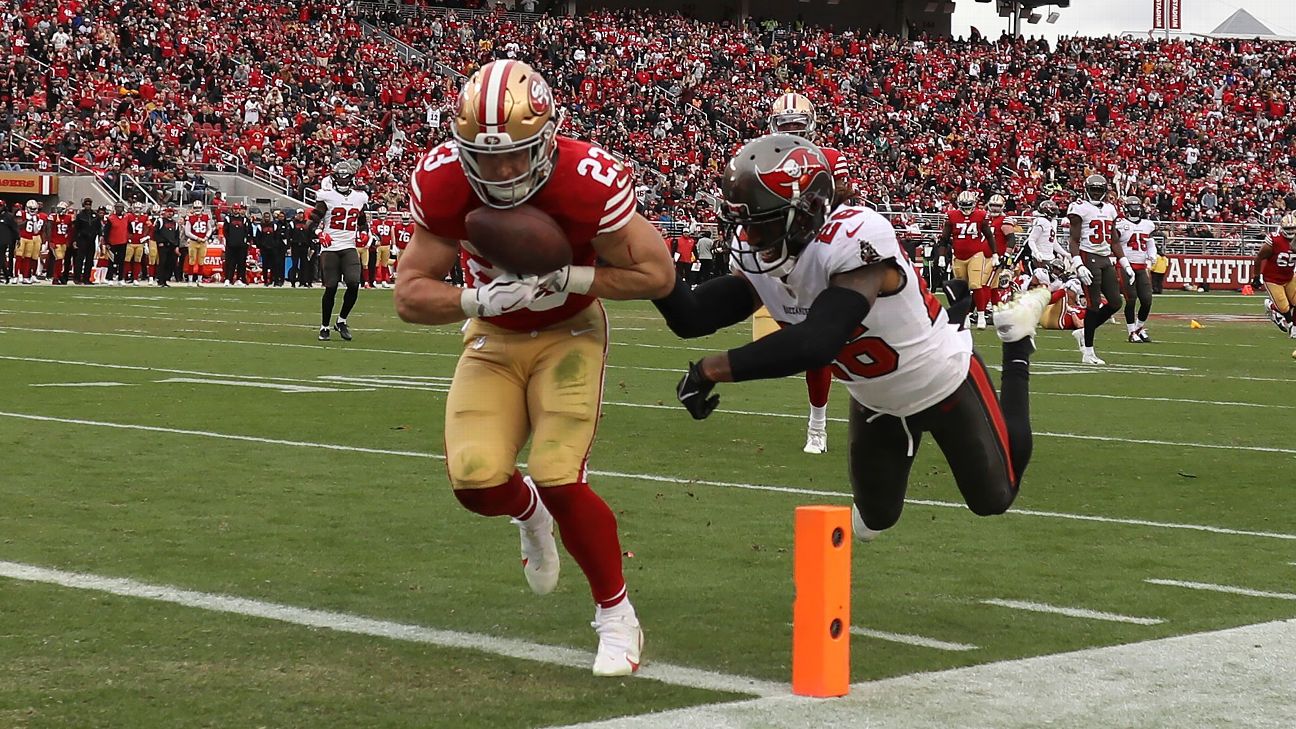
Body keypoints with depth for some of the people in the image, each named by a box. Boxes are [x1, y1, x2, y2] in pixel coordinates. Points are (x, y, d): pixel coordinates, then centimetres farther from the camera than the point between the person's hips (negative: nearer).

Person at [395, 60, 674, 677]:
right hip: (493, 338, 3)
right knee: (475, 480, -14)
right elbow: (409, 296, -16)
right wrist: (480, 299, -35)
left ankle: (617, 617, 5)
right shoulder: (441, 185, -22)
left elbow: (657, 274, -19)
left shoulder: (588, 182, -30)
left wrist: (568, 279, -30)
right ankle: (528, 512, 26)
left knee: (560, 481, -18)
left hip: (569, 332, -3)